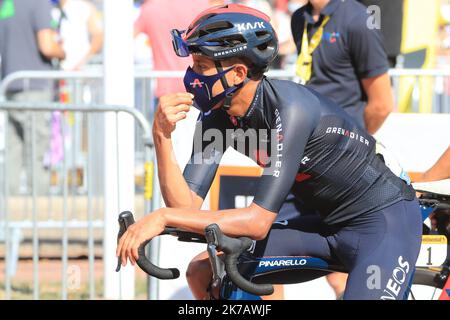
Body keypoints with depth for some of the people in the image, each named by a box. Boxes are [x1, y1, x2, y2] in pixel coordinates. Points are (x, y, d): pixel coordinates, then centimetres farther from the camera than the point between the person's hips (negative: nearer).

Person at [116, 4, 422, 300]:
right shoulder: (217, 117, -7)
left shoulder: (290, 109, -29)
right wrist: (162, 137, -24)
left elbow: (259, 221, -32)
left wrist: (162, 217, -34)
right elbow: (188, 206, -12)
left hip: (385, 220, -8)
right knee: (203, 272, -2)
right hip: (328, 223, 8)